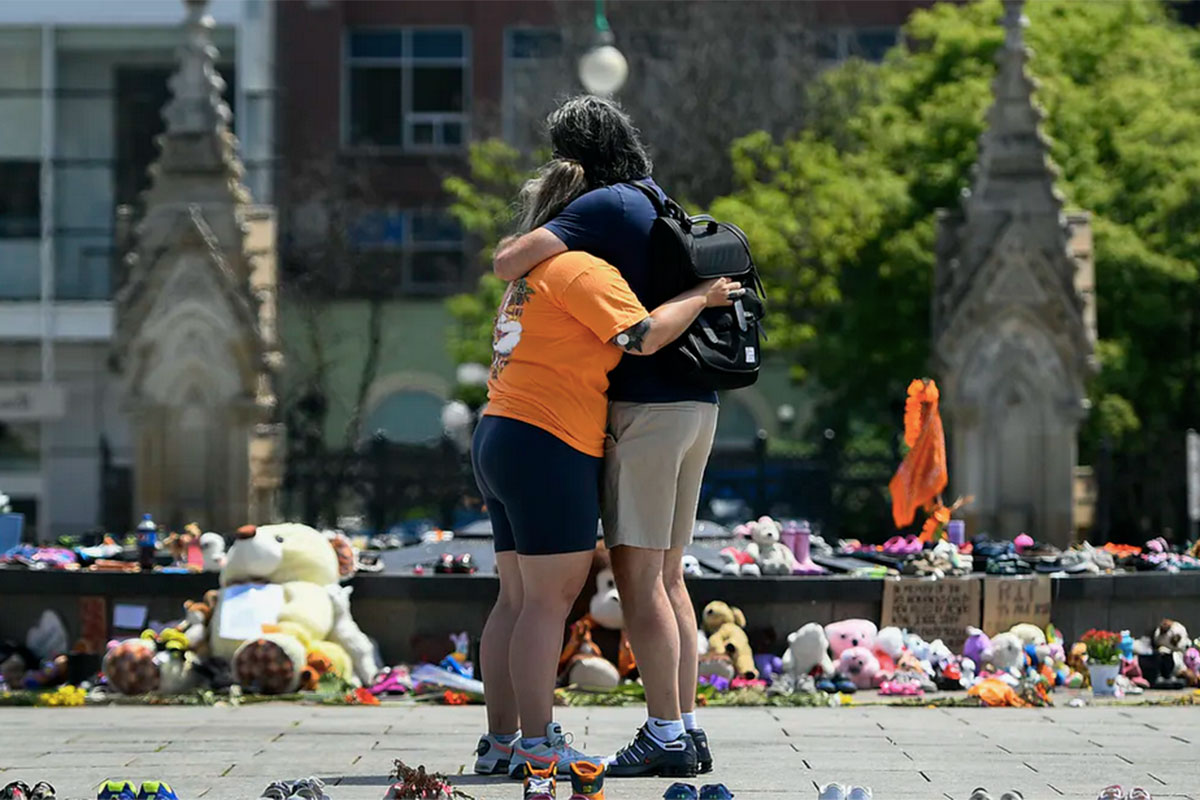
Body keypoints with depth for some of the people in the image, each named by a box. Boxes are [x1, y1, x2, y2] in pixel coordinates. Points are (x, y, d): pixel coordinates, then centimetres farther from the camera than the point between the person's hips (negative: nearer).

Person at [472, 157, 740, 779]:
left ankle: (498, 741, 8)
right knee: (549, 598, -8)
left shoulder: (533, 274, 22)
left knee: (517, 599, 9)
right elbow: (642, 335, -17)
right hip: (547, 446, -10)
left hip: (500, 437, 10)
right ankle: (537, 743, -10)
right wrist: (702, 298, -4)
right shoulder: (583, 270, -9)